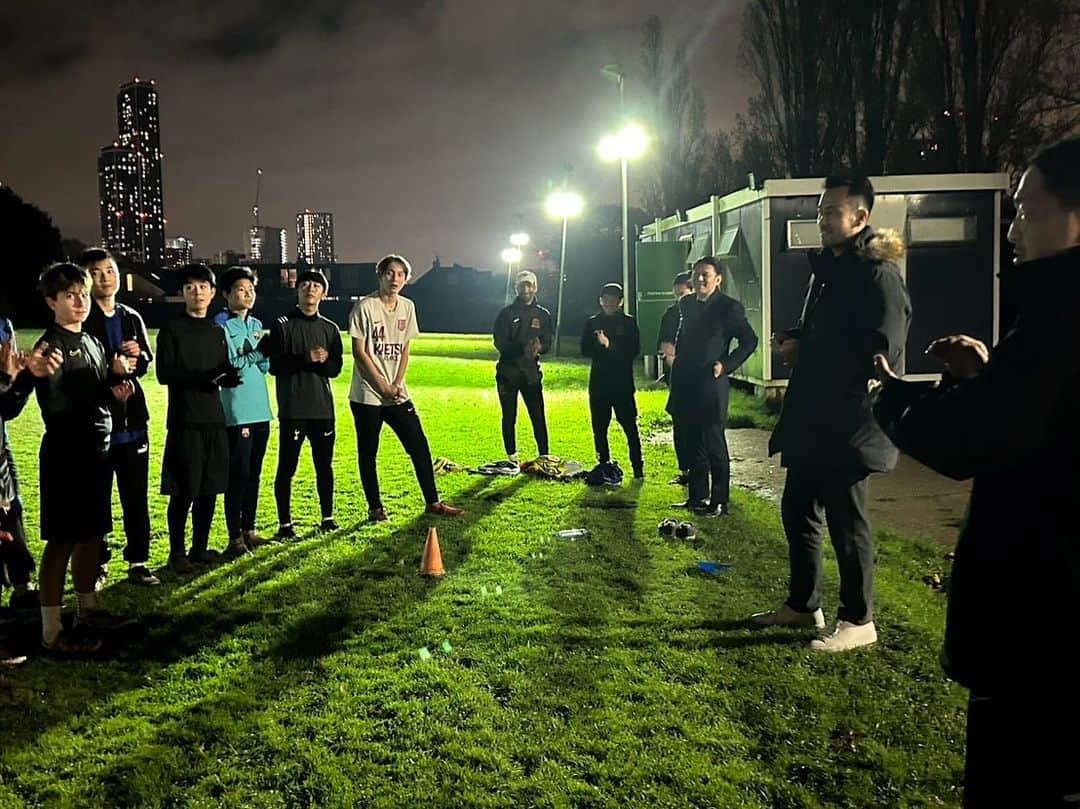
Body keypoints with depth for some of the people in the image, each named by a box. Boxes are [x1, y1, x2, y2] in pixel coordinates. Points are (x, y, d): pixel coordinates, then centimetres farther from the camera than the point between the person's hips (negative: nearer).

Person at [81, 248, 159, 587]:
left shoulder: (132, 319, 12)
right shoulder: (81, 320, -6)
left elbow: (146, 363, 8)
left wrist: (137, 357, -12)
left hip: (132, 420, 5)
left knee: (136, 495, 8)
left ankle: (137, 562, 17)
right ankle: (98, 563, 17)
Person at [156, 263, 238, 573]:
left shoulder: (217, 331, 13)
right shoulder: (172, 329, -2)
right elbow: (164, 374, -10)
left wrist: (229, 377, -10)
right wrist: (201, 377, -23)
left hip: (214, 420, 5)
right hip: (184, 422, -5)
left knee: (209, 489, 8)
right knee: (184, 492, -2)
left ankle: (200, 548, 20)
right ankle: (177, 553, 10)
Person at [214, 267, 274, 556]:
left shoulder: (256, 324, 14)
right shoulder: (220, 325, -6)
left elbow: (264, 366, 11)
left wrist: (244, 357, -7)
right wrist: (256, 352, -7)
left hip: (260, 410, 7)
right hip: (236, 411, -7)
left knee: (254, 473, 11)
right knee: (238, 474, -4)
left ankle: (249, 530, 21)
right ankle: (234, 537, 4)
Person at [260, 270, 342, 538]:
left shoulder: (330, 329, 11)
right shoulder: (283, 326, 1)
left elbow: (336, 368, 6)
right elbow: (274, 365, -7)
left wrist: (323, 361, -15)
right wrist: (305, 359, -18)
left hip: (323, 407, 4)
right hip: (292, 408, -3)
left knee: (324, 464, 10)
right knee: (287, 467, -1)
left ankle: (327, 517, 22)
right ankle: (285, 523, 7)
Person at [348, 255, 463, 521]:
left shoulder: (407, 307, 7)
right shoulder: (365, 307, -9)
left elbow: (404, 349, 10)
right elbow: (359, 352, -10)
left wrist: (398, 384, -3)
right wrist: (383, 386, -12)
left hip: (397, 394, 5)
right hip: (367, 394, -5)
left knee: (419, 446, 3)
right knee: (367, 452, 4)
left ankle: (432, 502, 13)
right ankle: (375, 507, 16)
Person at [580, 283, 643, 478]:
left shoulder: (628, 322, 4)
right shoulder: (592, 322, 11)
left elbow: (634, 350, -4)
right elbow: (585, 350, 5)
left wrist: (610, 346, -14)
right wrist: (601, 345, -14)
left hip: (623, 382, -3)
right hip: (598, 382, 3)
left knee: (630, 425, -6)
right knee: (599, 427, 6)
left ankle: (638, 467, 1)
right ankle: (604, 465, 16)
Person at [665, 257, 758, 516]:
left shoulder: (729, 307, -7)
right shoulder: (686, 303, 11)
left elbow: (749, 341, -4)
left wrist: (726, 366, -12)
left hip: (711, 386, -6)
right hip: (685, 386, 7)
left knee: (714, 446, 0)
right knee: (687, 444, 12)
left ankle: (719, 502, 9)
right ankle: (697, 496, 25)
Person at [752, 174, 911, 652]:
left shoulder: (876, 274, -14)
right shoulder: (829, 268, 15)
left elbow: (880, 350, -23)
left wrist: (804, 352, -15)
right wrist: (795, 339, 4)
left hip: (849, 424, -9)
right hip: (813, 420, 10)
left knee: (846, 522, 1)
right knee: (798, 510, 16)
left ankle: (858, 621, 16)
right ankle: (802, 604, 31)